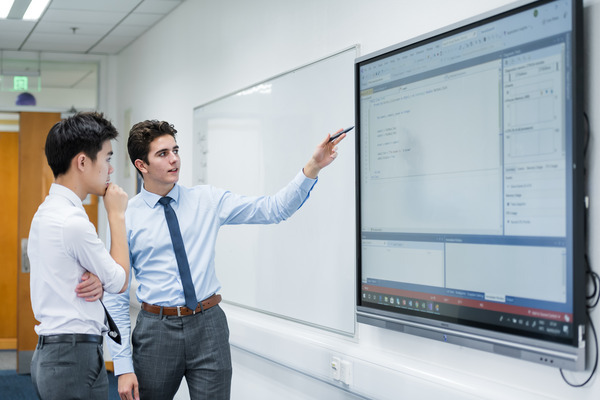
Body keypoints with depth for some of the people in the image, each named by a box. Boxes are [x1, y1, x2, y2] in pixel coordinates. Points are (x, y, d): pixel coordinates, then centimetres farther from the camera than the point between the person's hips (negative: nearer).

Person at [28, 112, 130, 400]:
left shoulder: (47, 211, 13)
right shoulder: (72, 222, -19)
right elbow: (120, 282, -6)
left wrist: (96, 281, -4)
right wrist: (117, 215, -1)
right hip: (75, 357, -10)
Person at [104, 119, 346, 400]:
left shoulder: (207, 200, 5)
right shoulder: (127, 218, -2)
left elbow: (273, 209, -1)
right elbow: (116, 297, -1)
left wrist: (313, 167, -15)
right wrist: (123, 366, -6)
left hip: (208, 326, 1)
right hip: (156, 330, -1)